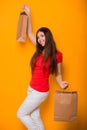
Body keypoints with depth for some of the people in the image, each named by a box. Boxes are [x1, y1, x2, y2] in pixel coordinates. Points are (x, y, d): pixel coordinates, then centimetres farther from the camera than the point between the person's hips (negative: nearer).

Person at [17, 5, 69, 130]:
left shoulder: (57, 55, -12)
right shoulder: (40, 50, 4)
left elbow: (58, 73, -3)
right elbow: (30, 34, 13)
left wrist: (61, 84, -24)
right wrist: (29, 15, 12)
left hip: (40, 91, -6)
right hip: (32, 89, 6)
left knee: (21, 114, 3)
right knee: (35, 117, 12)